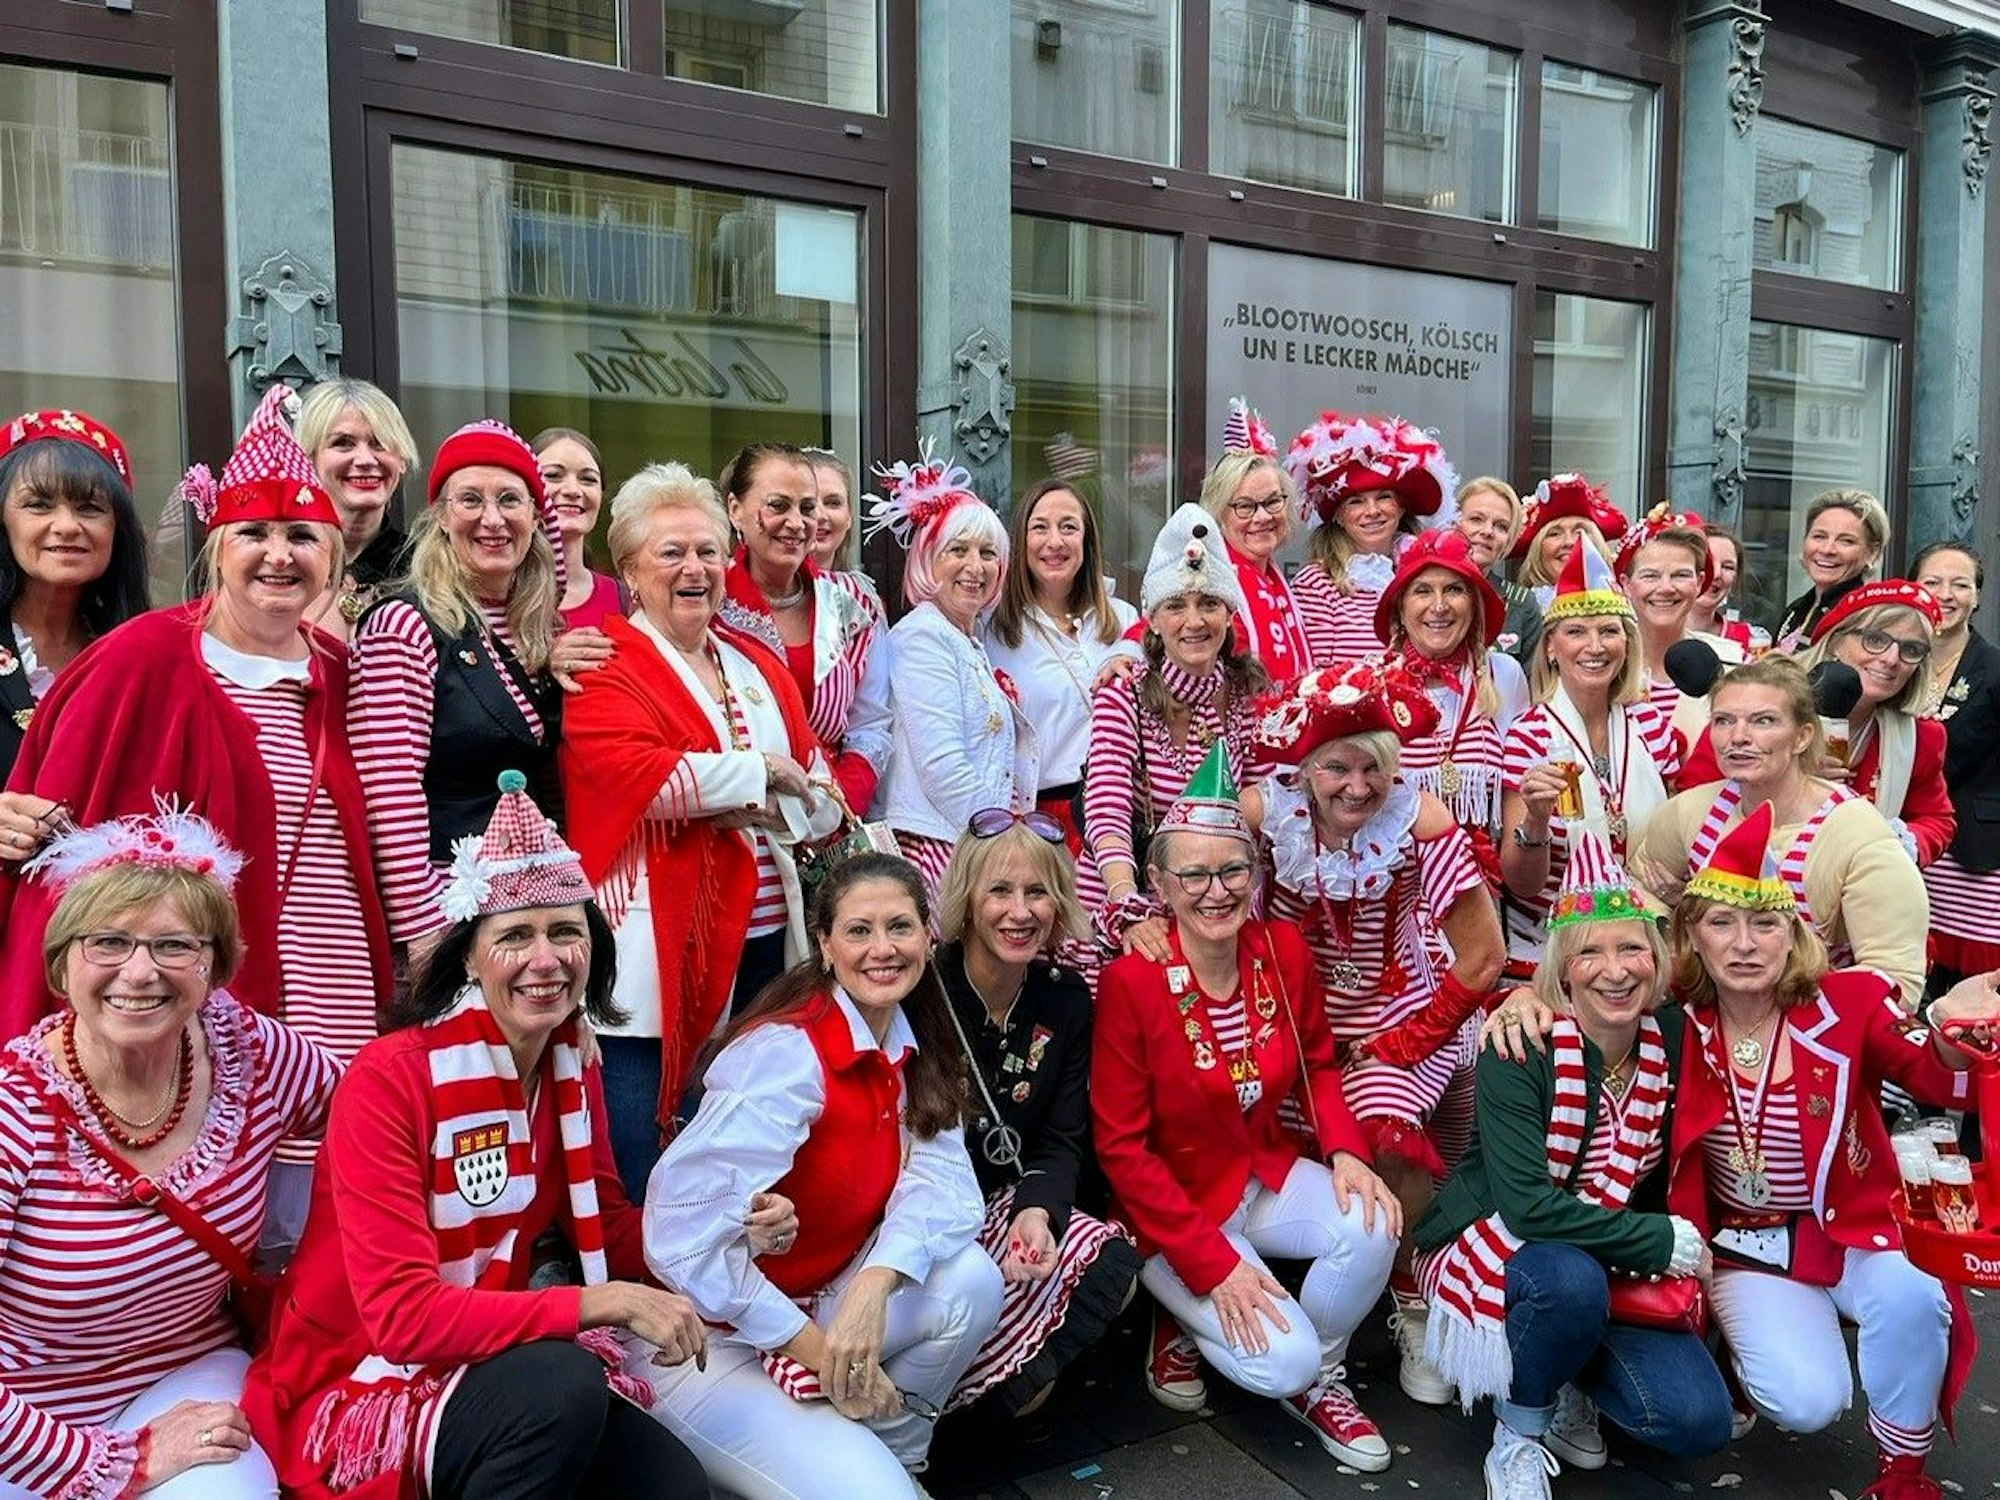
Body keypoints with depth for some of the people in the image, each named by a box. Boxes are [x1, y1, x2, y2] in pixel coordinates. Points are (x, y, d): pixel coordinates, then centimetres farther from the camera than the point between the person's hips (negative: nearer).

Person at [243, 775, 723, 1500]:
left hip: (491, 1366, 6)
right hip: (357, 1387, -5)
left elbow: (607, 1228, 7)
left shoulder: (570, 1065, -1)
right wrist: (599, 1303, -33)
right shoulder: (389, 1079, -21)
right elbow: (401, 1314, -26)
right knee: (561, 1383, -32)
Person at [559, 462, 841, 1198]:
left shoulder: (758, 663, 16)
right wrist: (760, 770, -11)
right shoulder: (604, 665, -3)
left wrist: (761, 810, -10)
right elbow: (633, 774, -22)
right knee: (647, 1188, 0)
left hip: (766, 942, 7)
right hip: (659, 952, -6)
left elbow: (823, 795, 11)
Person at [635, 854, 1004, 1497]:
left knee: (969, 1278, -18)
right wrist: (816, 1349, -24)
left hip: (816, 1303, 7)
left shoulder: (914, 1049, 0)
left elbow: (941, 1180, -12)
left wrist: (875, 1284, -32)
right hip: (710, 1335, -7)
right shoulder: (789, 1052, -24)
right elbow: (684, 1232, -30)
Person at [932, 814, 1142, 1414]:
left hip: (1004, 1205, 5)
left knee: (1113, 1263, -19)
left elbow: (1063, 1141, -1)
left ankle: (1007, 1387, 3)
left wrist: (1036, 1209, -22)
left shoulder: (1066, 998, 0)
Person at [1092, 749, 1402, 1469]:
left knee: (1372, 1224, -24)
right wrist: (1214, 1263, -19)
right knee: (1282, 1360, -20)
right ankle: (1184, 1320, 15)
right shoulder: (1131, 981, -22)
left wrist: (1345, 1152, -13)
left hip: (1271, 1173, 5)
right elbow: (1121, 1147, -17)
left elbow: (1317, 1065, 7)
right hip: (1173, 1206, -5)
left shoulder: (1283, 948, -8)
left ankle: (1318, 1379, 6)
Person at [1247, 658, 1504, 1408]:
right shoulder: (1269, 808, -19)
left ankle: (1419, 1310, 2)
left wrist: (1404, 1044, -14)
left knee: (1383, 1131, -26)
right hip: (1305, 1013, 3)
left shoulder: (1421, 821, -24)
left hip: (1404, 1011, -3)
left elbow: (1482, 958, -19)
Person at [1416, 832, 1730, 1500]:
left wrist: (1680, 1248, -7)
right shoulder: (1520, 1049, -23)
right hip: (1496, 1247, -5)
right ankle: (1519, 1432, -6)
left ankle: (1560, 1384, 17)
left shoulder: (1673, 1036, -8)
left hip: (1619, 1267, 5)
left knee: (1700, 1420, -14)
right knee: (1573, 1280, -37)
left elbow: (1655, 1179, 9)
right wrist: (1663, 1242, -23)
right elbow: (1526, 1204, -28)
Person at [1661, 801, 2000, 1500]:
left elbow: (1943, 1082, -19)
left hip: (1853, 1226, 1)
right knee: (1807, 1403, -20)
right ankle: (1748, 1342, 20)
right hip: (1746, 1242, 0)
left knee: (1913, 1298, -33)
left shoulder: (1850, 1000, -13)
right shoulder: (1675, 1018, -12)